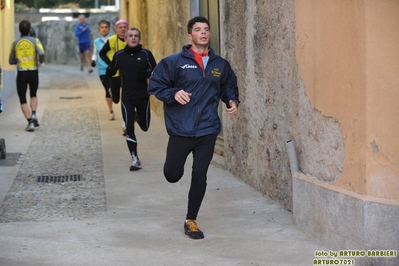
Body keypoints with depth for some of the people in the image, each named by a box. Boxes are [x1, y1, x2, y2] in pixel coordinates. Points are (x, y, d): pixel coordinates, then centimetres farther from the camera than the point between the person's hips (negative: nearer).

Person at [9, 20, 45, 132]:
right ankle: (33, 114, 2)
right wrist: (41, 62, -1)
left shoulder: (15, 43, 1)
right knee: (33, 95, 24)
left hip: (21, 73, 0)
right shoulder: (35, 41, -4)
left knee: (23, 100, 6)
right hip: (33, 72, 0)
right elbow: (41, 53, -21)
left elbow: (11, 61, 5)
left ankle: (30, 122, -7)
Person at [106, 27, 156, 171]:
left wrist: (146, 73, -18)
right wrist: (109, 70, -8)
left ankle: (137, 117, 52)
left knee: (144, 127, 15)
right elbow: (110, 72, 12)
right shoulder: (119, 55, 1)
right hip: (127, 98, 0)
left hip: (143, 96, 0)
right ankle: (135, 159, -1)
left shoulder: (146, 54, -3)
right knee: (129, 128, -8)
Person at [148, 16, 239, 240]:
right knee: (172, 175, 5)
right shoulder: (174, 62, -5)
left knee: (200, 177, 3)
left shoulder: (220, 64, 7)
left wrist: (232, 101, 2)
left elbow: (229, 87, 22)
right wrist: (173, 94, -19)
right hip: (181, 130, -2)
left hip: (208, 131, 2)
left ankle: (191, 221, 18)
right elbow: (155, 85, -2)